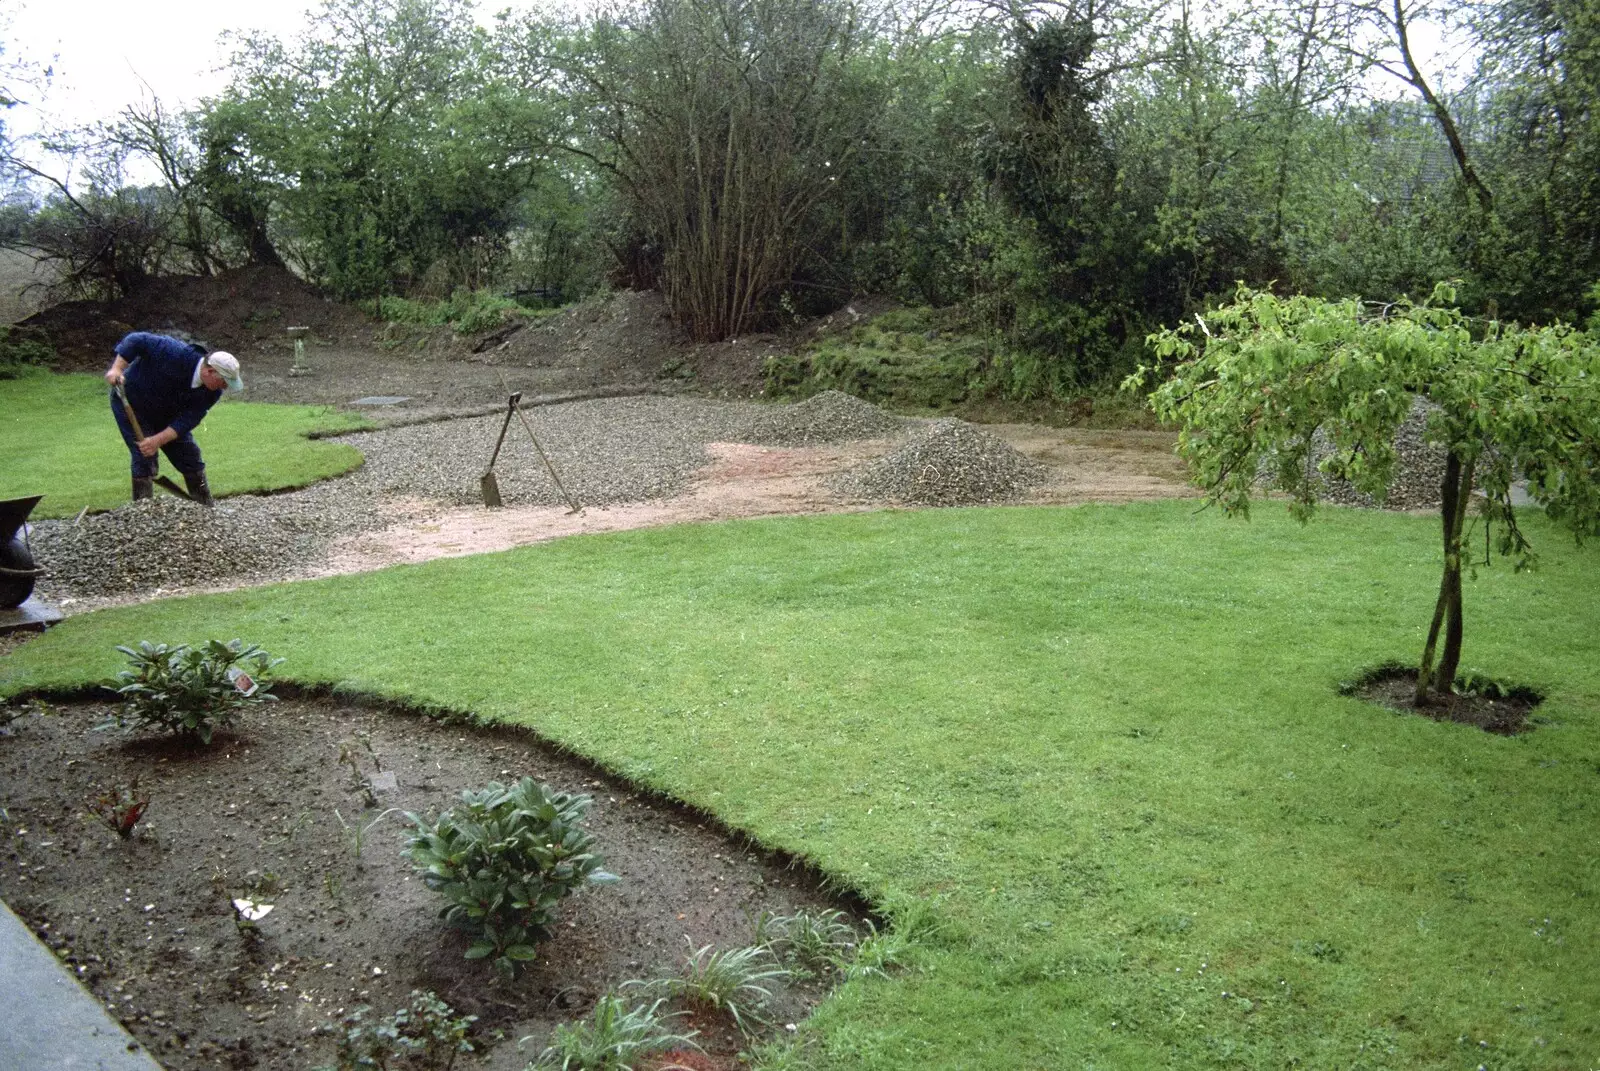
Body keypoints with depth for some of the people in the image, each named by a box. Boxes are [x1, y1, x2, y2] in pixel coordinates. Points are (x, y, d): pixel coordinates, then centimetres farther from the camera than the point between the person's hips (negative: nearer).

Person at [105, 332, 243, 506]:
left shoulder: (212, 392, -19)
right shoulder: (176, 354, -36)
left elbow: (187, 420, -23)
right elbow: (137, 340, -29)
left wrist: (159, 440, -34)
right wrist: (116, 369, -37)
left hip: (166, 413, 6)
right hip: (131, 403, -6)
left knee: (190, 457, 7)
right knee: (145, 460, -15)